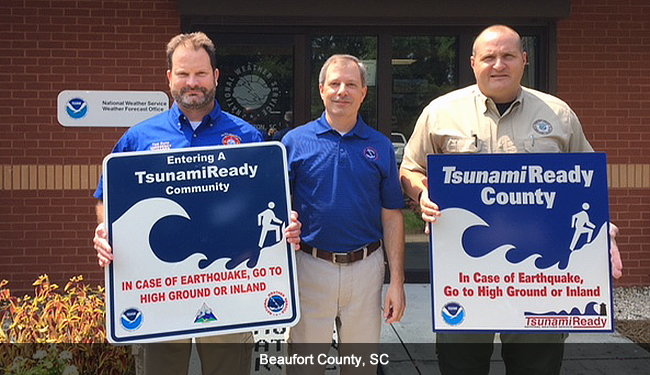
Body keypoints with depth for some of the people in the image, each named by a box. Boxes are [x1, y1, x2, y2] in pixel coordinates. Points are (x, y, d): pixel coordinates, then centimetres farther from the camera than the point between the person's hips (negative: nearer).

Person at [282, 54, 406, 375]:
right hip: (310, 267, -1)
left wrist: (397, 282, 1)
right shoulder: (295, 141, 0)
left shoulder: (380, 146, 5)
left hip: (366, 267, 1)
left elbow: (391, 216, 5)